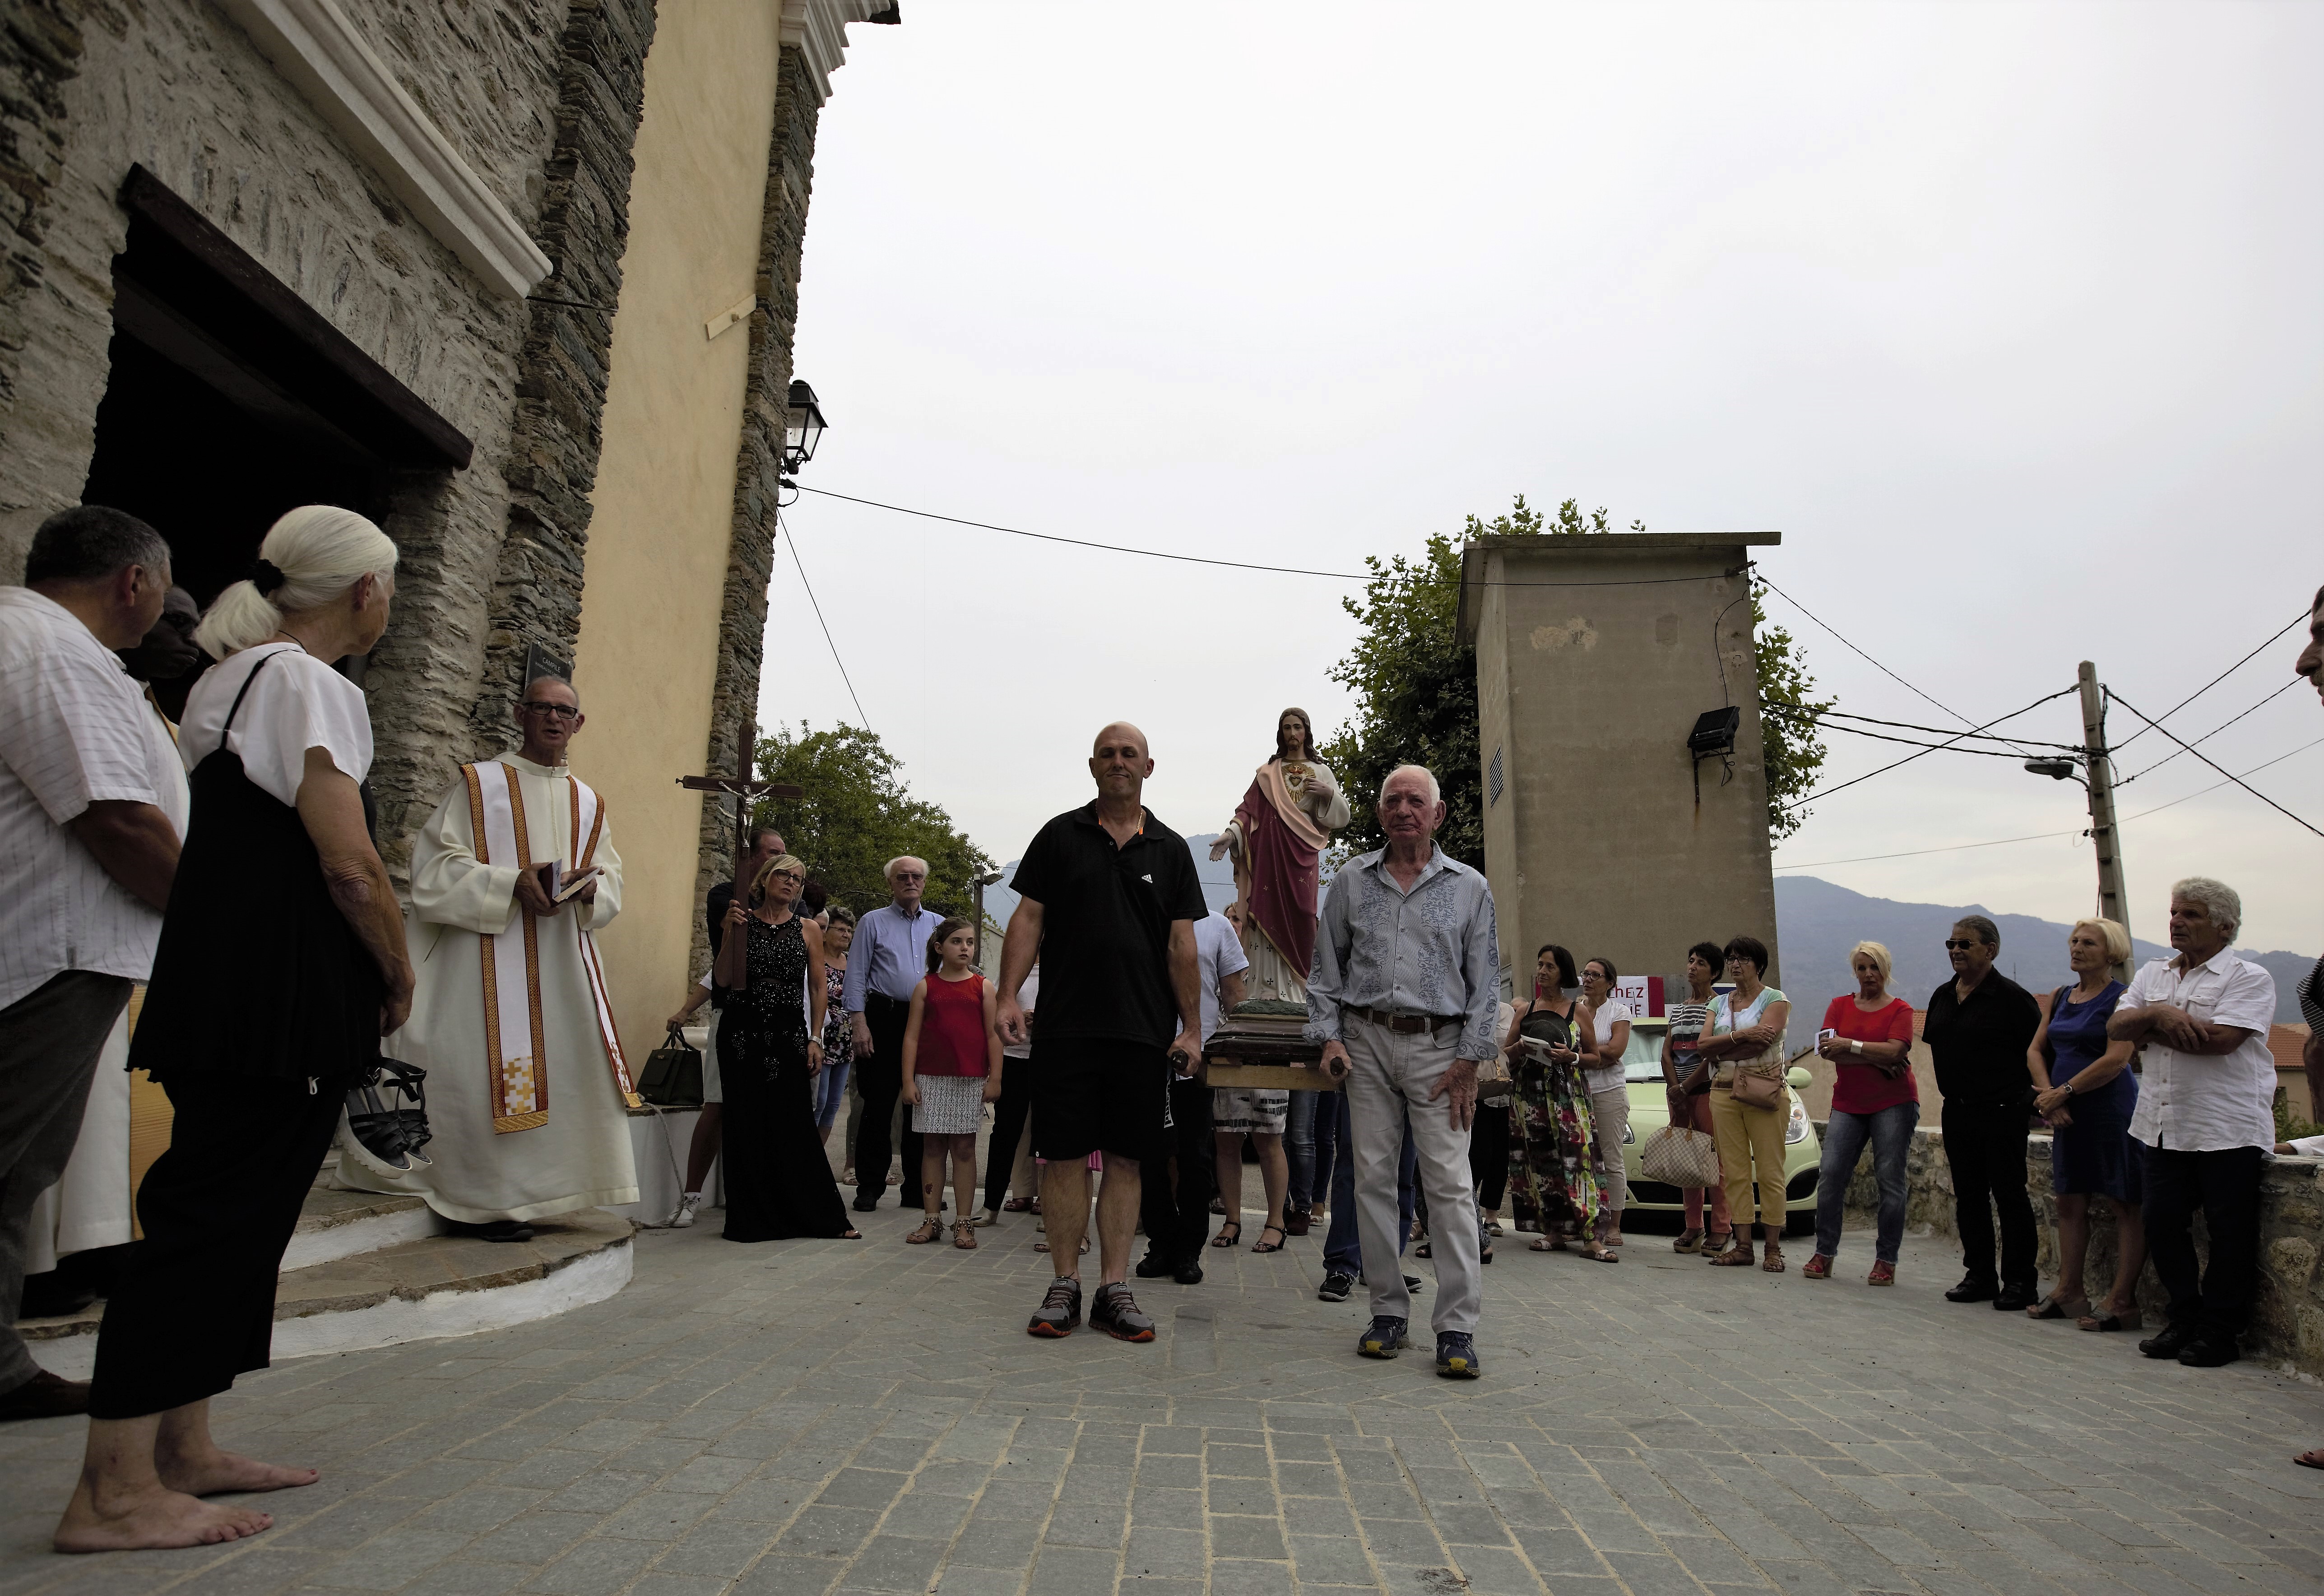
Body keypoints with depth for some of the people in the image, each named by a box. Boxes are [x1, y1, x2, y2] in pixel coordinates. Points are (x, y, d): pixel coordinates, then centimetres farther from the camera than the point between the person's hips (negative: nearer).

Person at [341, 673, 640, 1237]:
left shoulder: (589, 804, 16)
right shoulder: (477, 783, 3)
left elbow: (611, 878, 14)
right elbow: (436, 864, -5)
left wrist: (592, 888, -10)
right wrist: (512, 882, -19)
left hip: (564, 960, 5)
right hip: (489, 954, -5)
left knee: (571, 1064, 2)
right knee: (488, 1069, -7)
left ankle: (534, 1190, 12)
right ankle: (484, 1200, 3)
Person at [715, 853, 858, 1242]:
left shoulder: (808, 929, 7)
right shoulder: (742, 921, 5)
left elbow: (819, 987, 7)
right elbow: (724, 980, -1)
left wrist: (815, 1038, 0)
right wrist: (729, 932, -11)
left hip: (789, 1034, 0)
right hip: (743, 1031, 0)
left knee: (795, 1124, -2)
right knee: (747, 1124, 2)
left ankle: (822, 1217, 7)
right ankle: (753, 1219, 13)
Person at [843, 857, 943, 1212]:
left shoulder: (940, 926, 15)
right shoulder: (872, 923, 6)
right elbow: (856, 976, 1)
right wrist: (858, 1022, -10)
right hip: (884, 1020, -3)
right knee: (878, 1105, -2)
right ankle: (869, 1186, 8)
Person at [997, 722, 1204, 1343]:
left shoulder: (1171, 849, 9)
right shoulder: (1060, 835, 7)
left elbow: (1182, 946, 7)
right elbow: (1028, 919, 4)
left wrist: (1192, 1029, 1)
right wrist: (1009, 996, -8)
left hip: (1144, 1031, 1)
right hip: (1067, 1027, -1)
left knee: (1125, 1160, 6)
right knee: (1064, 1156, 2)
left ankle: (1114, 1289, 15)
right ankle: (1064, 1286, 15)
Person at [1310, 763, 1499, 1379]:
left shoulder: (1470, 888, 8)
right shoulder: (1352, 881, 11)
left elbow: (1485, 983, 6)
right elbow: (1326, 966, 13)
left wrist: (1468, 1060, -2)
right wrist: (1330, 1036, 2)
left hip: (1438, 1046, -1)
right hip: (1366, 1041, 2)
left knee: (1449, 1183, -6)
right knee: (1373, 1178, 3)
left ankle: (1457, 1327, 1)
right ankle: (1389, 1311, 14)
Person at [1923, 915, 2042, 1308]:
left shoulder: (2010, 996, -12)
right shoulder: (1942, 996, 10)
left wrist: (2031, 1094, -9)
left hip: (2002, 1111, -7)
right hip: (1957, 1111, 7)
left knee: (2009, 1194, 0)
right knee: (1969, 1196, 11)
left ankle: (2019, 1282, 10)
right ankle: (1979, 1276, 20)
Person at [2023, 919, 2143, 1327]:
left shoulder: (2122, 998, -7)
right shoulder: (2059, 998, 13)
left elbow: (2116, 1060, -16)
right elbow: (2036, 1051, 11)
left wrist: (2062, 1092, -14)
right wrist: (2047, 1095, -5)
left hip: (2111, 1109, -7)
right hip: (2067, 1113, 7)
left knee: (2125, 1205, -1)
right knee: (2070, 1202, 10)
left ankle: (2122, 1301, 1)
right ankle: (2069, 1292, 17)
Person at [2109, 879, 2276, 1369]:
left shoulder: (2250, 977, -5)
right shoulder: (2152, 974, 14)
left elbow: (2221, 1038, -19)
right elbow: (2116, 1028, 4)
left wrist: (2150, 1030, -8)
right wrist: (2157, 1015, -15)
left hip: (2227, 1129, -5)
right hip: (2163, 1125, 6)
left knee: (2229, 1235, 4)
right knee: (2163, 1225, 8)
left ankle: (2219, 1333, 16)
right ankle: (2185, 1320, 22)